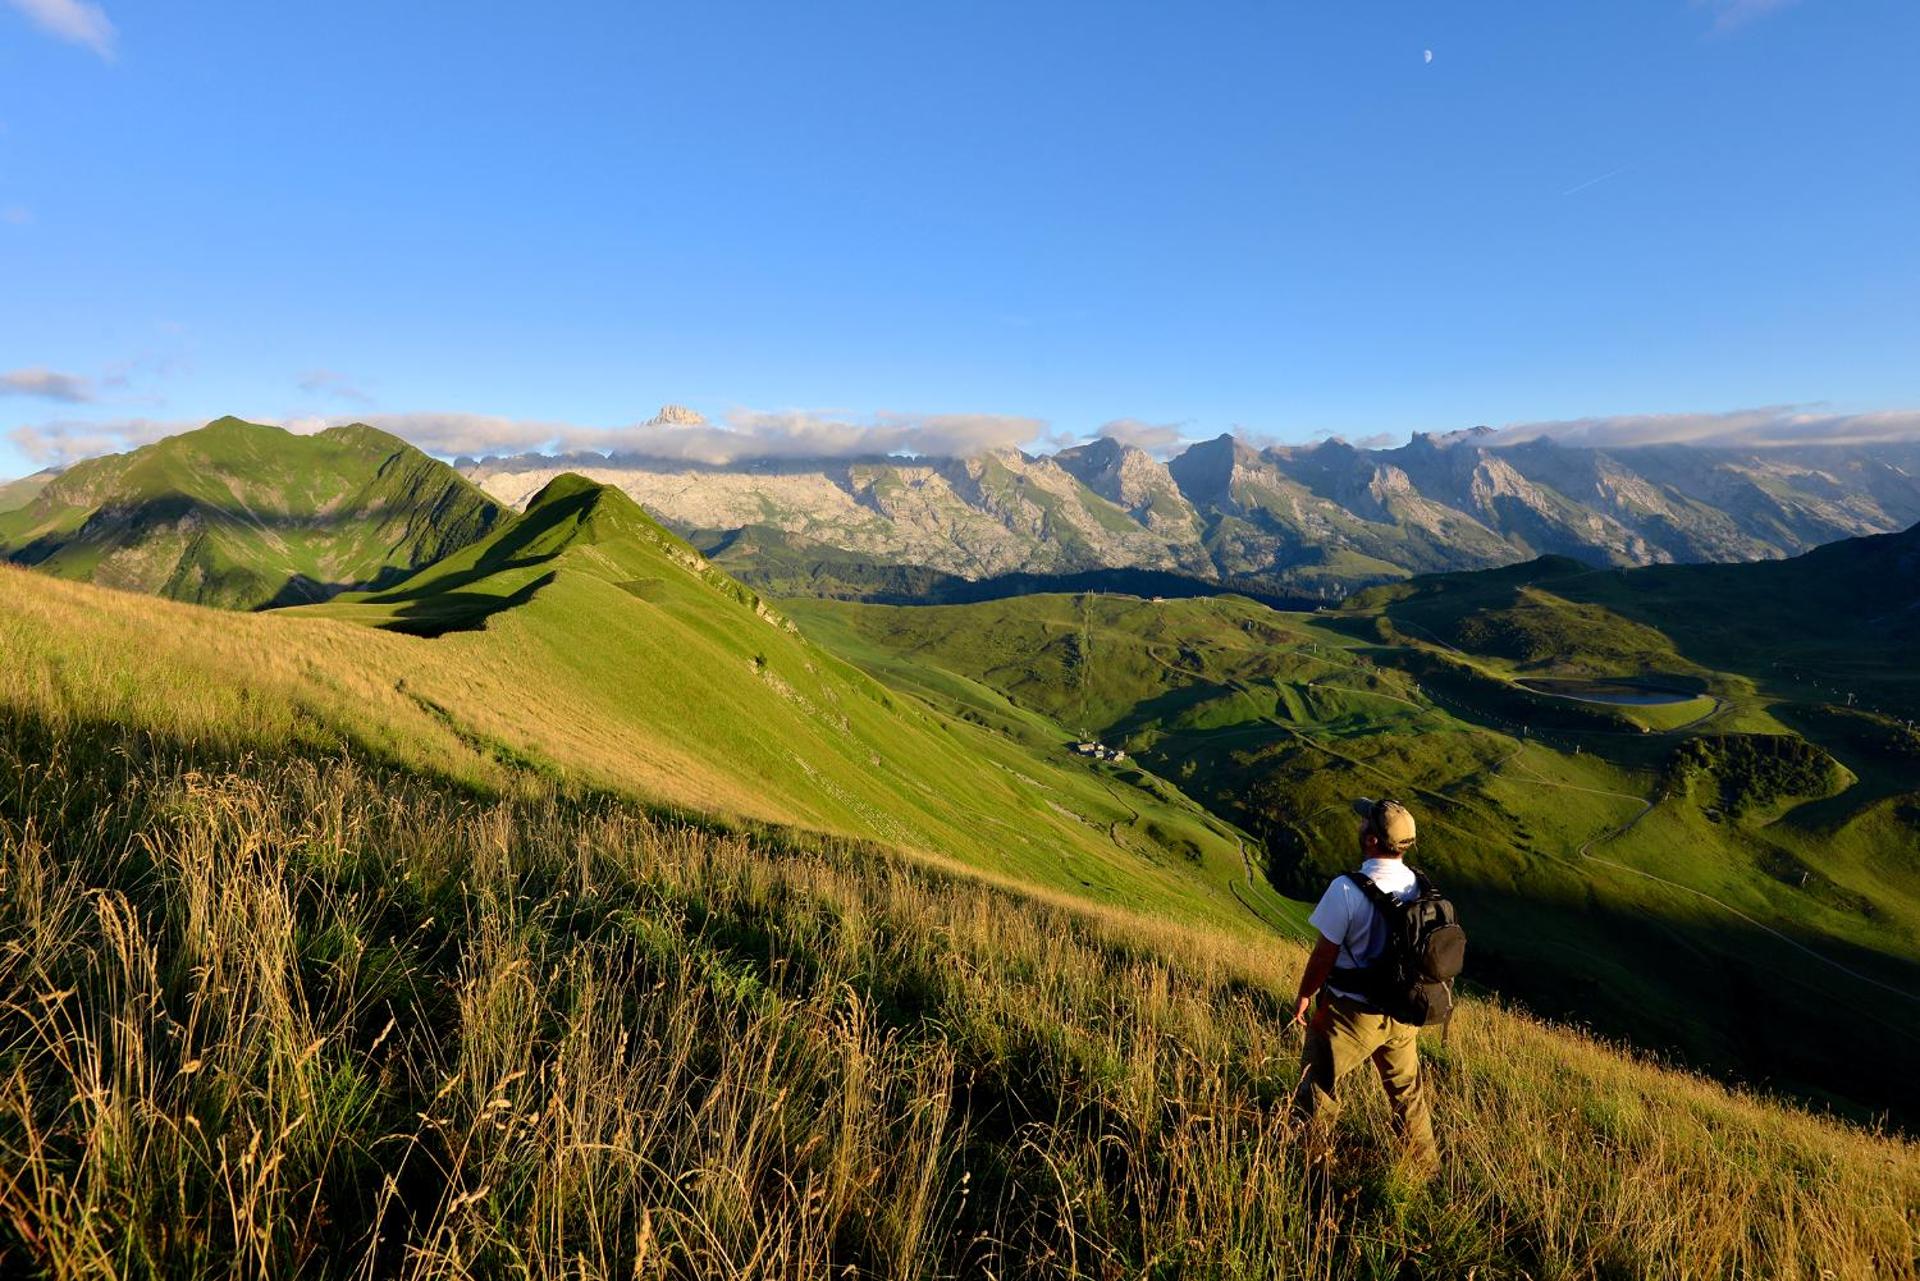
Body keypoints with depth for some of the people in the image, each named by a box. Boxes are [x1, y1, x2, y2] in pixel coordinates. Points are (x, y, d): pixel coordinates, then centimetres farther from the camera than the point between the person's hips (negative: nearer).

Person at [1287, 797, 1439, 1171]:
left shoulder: (1347, 889, -26)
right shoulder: (1419, 886, -9)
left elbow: (1325, 954, -19)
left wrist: (1303, 996, -3)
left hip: (1352, 1013, -6)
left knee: (1317, 1082, 12)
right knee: (1407, 1088, 25)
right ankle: (1426, 1166, 42)